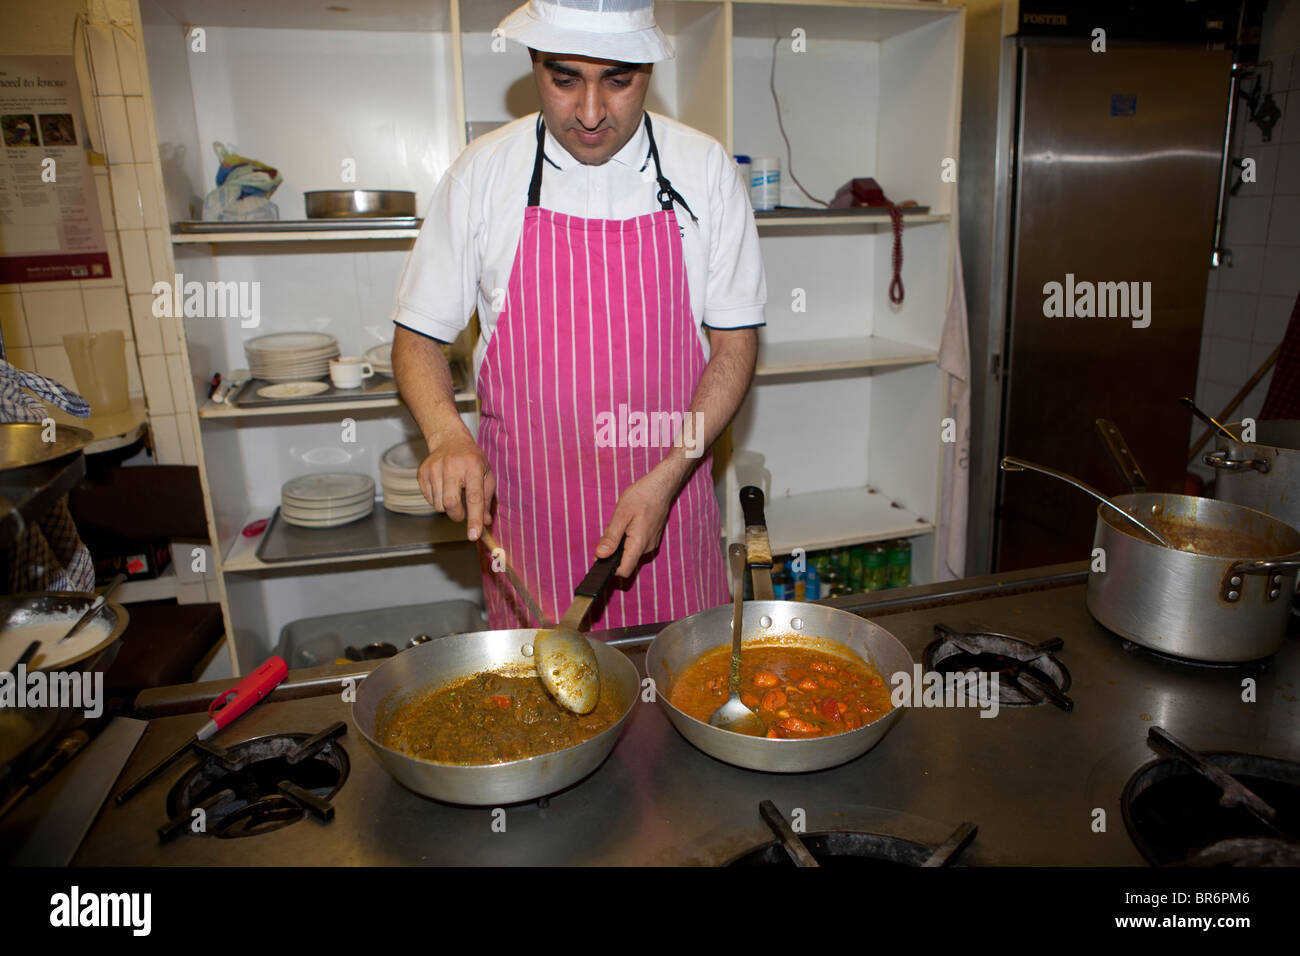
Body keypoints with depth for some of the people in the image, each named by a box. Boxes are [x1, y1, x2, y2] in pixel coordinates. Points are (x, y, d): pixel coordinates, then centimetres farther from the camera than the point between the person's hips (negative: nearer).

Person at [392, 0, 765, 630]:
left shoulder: (704, 170, -3)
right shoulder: (482, 173, -4)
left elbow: (735, 345, -2)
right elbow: (417, 337, 2)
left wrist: (669, 474, -14)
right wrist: (446, 434, -18)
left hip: (667, 505, 1)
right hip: (525, 511, 0)